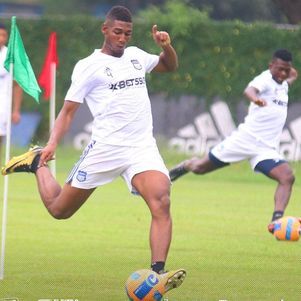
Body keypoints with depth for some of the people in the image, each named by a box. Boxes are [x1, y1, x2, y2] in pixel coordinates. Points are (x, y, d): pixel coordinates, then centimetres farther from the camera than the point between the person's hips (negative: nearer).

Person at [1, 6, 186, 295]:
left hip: (143, 148, 3)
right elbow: (68, 110, 0)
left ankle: (157, 273, -27)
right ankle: (37, 164, 36)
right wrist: (52, 143, -15)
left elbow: (170, 66, 33)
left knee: (161, 202, -24)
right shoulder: (88, 66, 1)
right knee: (59, 210, 6)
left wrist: (166, 46, 11)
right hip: (105, 148, -3)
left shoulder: (135, 56, 17)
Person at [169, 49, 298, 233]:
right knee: (199, 167, 7)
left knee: (288, 177, -21)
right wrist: (256, 98, -58)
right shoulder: (265, 79, -10)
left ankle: (276, 221, -29)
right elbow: (250, 89, -39)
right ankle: (183, 168, 41)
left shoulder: (283, 85, 14)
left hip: (266, 149, 5)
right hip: (246, 138, -5)